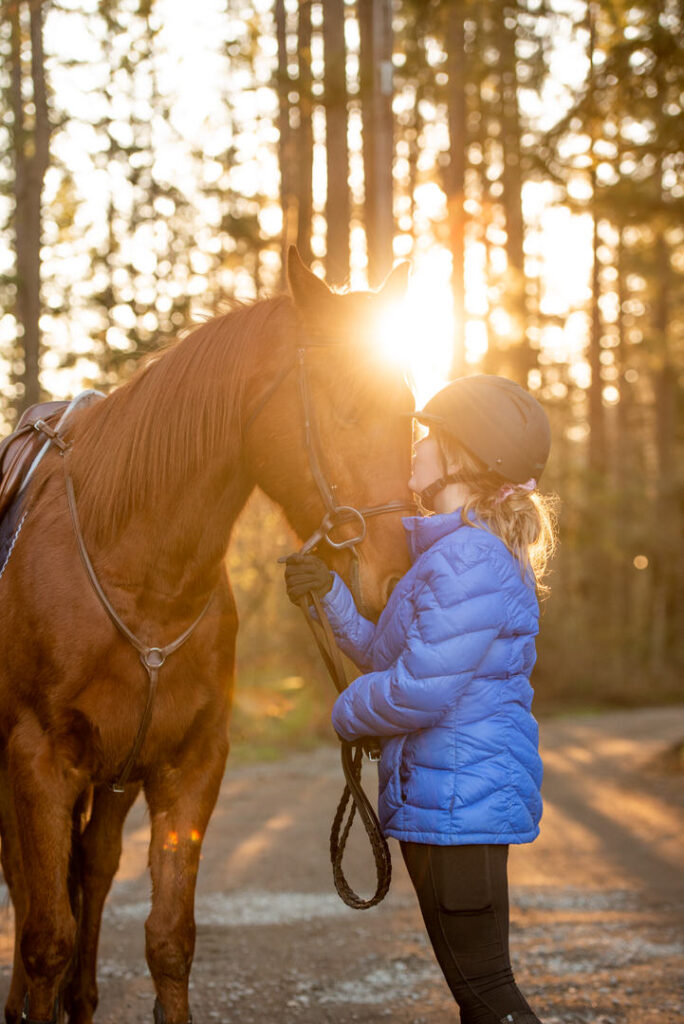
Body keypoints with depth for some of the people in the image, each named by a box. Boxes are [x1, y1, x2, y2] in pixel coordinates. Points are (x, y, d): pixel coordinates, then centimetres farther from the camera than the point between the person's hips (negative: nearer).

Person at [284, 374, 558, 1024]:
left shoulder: (471, 561, -21)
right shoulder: (445, 550, 14)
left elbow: (417, 693, -24)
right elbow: (387, 654, 21)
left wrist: (348, 714, -5)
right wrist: (330, 594, 8)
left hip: (459, 798, -11)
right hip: (453, 794, 11)